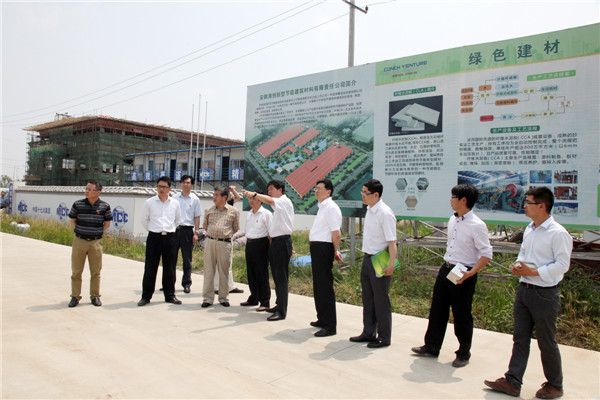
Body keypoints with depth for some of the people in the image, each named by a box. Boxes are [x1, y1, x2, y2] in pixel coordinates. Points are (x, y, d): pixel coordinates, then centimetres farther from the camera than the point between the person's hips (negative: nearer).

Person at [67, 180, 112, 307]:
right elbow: (72, 220, 12)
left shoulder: (105, 206, -3)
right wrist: (80, 231, 5)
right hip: (79, 240, 1)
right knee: (76, 271, 6)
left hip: (96, 242, 0)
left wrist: (98, 232, 3)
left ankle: (95, 296, 20)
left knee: (95, 271, 8)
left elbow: (107, 223, 9)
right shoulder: (78, 204, -2)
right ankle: (75, 296, 18)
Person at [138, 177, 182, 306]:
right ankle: (146, 296, 14)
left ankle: (170, 295, 18)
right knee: (150, 268, 3)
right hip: (154, 237, -1)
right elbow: (144, 220, 11)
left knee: (170, 269, 7)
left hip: (170, 238, 1)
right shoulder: (149, 202, 2)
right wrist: (152, 230, 10)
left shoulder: (175, 203, 6)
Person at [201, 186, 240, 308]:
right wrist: (211, 234, 13)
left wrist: (225, 234, 9)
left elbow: (236, 228, 11)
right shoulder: (209, 210, 9)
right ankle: (208, 298, 11)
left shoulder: (233, 211, 2)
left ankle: (223, 298, 17)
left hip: (225, 244, -2)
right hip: (210, 242, 2)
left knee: (224, 272, 5)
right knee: (209, 271, 3)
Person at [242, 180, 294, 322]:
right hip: (275, 242, 10)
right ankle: (279, 305, 26)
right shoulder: (278, 206, 21)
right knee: (276, 276, 15)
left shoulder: (285, 201, -8)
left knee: (281, 277, -9)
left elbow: (269, 201, -28)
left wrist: (254, 194, -36)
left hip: (282, 242, -10)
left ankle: (281, 311, -8)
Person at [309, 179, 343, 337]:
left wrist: (335, 251, -10)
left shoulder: (331, 208, -15)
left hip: (324, 248, -10)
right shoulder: (322, 207, 16)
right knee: (318, 284, 18)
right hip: (316, 247, 10)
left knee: (325, 286, -6)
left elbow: (336, 233, -17)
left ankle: (330, 326, 1)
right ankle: (322, 319, 31)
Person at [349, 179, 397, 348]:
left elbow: (392, 241, -21)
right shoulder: (369, 210, 9)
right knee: (368, 298, 17)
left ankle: (384, 337, 17)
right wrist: (366, 256, 16)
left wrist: (391, 264, -26)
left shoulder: (385, 213, -18)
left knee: (381, 300, 3)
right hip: (367, 258, 9)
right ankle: (368, 333, 31)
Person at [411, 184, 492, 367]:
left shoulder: (477, 225, -17)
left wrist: (471, 273, -26)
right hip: (446, 269, 8)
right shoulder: (452, 220, 8)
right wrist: (447, 265, 17)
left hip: (462, 274, -8)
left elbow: (486, 254, -17)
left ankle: (463, 354, 25)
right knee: (437, 309, 14)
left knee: (462, 315, 6)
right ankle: (431, 347, 29)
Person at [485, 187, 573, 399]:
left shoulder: (558, 233, -15)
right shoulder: (529, 230, 10)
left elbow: (562, 264, -17)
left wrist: (533, 272, -20)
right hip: (523, 289, 7)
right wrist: (517, 264, 0)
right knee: (520, 338, 11)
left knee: (546, 342, 8)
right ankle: (512, 382, 19)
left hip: (544, 294, -7)